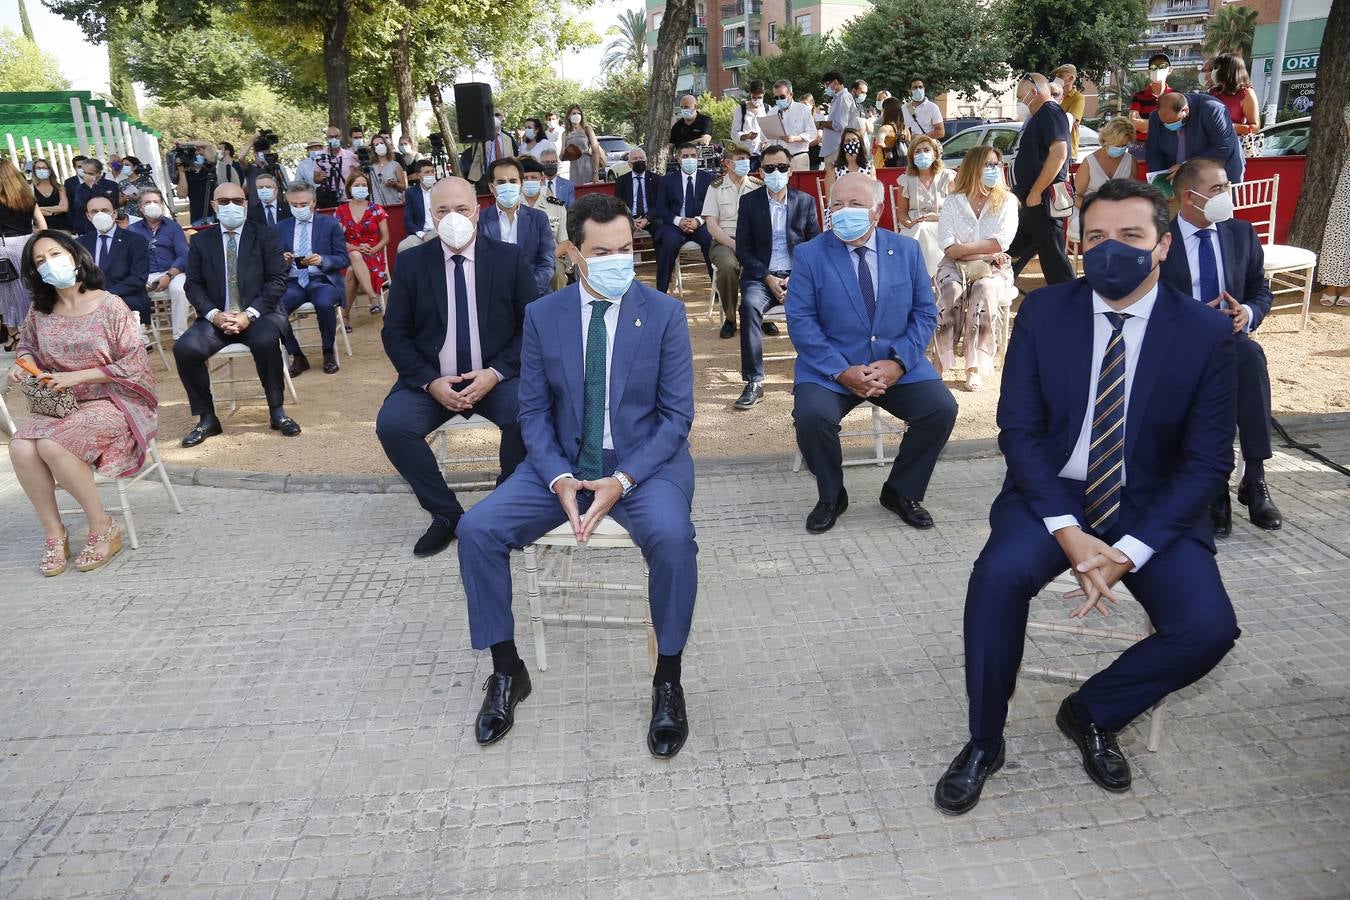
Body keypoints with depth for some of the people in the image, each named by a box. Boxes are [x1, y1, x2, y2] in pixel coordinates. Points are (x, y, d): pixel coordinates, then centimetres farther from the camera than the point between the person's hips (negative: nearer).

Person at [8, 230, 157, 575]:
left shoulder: (110, 306, -9)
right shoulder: (39, 312, 6)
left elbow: (133, 364, -11)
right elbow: (28, 345, 26)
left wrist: (76, 377, -15)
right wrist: (22, 363, 3)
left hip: (110, 401, -5)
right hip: (58, 403, 5)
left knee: (52, 445, -30)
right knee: (20, 447, -24)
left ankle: (103, 529, -13)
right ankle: (54, 533, -9)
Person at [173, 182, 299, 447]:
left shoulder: (265, 236, 5)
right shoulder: (200, 241, 11)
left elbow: (277, 281, -4)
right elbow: (193, 285, 7)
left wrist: (249, 314, -16)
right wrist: (215, 315, -13)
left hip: (259, 315, -3)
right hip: (216, 317, 3)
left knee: (265, 341, -36)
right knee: (184, 348, -23)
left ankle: (277, 411, -18)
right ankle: (207, 418, -7)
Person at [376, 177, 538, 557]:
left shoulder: (509, 258, 1)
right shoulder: (412, 262, 3)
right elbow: (394, 334, 3)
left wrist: (496, 372, -15)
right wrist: (431, 381, -12)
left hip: (496, 377, -1)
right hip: (431, 380, 2)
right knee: (391, 425, -25)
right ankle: (446, 514, -5)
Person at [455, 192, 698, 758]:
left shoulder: (665, 314, -4)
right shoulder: (542, 315, 2)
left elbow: (676, 414, -6)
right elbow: (533, 411, 3)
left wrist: (623, 481, -20)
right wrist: (559, 479, -15)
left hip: (646, 460, -2)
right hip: (563, 462, 3)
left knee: (672, 538, -33)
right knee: (477, 529, -17)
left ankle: (667, 681, -10)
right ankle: (506, 672, 3)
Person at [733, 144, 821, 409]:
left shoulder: (806, 201, 9)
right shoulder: (749, 202, 6)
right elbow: (743, 250, 3)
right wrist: (768, 278, -10)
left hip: (798, 275, 1)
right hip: (761, 275, -1)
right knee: (750, 305, -34)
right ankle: (754, 383, -32)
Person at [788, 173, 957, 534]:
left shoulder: (907, 249, 7)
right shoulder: (809, 255, -1)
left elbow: (925, 313, 5)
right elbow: (800, 321, -7)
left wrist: (898, 362, -12)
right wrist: (841, 371, -18)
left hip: (897, 365, 2)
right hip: (830, 368, -2)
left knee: (942, 409, -20)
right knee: (811, 416, -30)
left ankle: (901, 492, 6)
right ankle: (831, 498, 0)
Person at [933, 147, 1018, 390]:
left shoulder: (1007, 201, 7)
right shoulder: (953, 202, 7)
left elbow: (1001, 243, -8)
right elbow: (949, 249, -5)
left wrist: (964, 248, -11)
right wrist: (984, 251, -10)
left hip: (993, 267, 0)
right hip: (955, 265, 0)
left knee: (984, 288, -35)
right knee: (951, 289, -35)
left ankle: (975, 366, -35)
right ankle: (939, 361, -32)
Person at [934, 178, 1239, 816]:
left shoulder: (1206, 333, -5)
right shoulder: (1043, 313, -5)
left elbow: (1207, 461, -5)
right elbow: (1018, 430, -7)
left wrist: (1131, 551, -19)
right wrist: (1068, 533, -20)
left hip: (1152, 508, 1)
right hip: (1052, 493, 0)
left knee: (1208, 627, -23)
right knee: (999, 574, -30)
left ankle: (1091, 713, 8)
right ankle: (985, 742, -7)